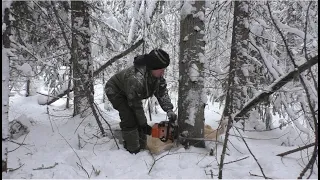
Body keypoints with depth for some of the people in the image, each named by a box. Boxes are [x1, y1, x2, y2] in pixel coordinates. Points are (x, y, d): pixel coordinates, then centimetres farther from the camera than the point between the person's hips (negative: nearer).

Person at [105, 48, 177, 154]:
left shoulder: (157, 74, -20)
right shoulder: (136, 79, -42)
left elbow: (162, 93, -11)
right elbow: (136, 105, -31)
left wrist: (169, 110, -22)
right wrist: (144, 125, -21)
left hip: (129, 94, 8)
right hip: (115, 92, -7)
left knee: (140, 118, 1)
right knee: (130, 119, -19)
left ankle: (141, 147, 12)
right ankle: (133, 151, -8)